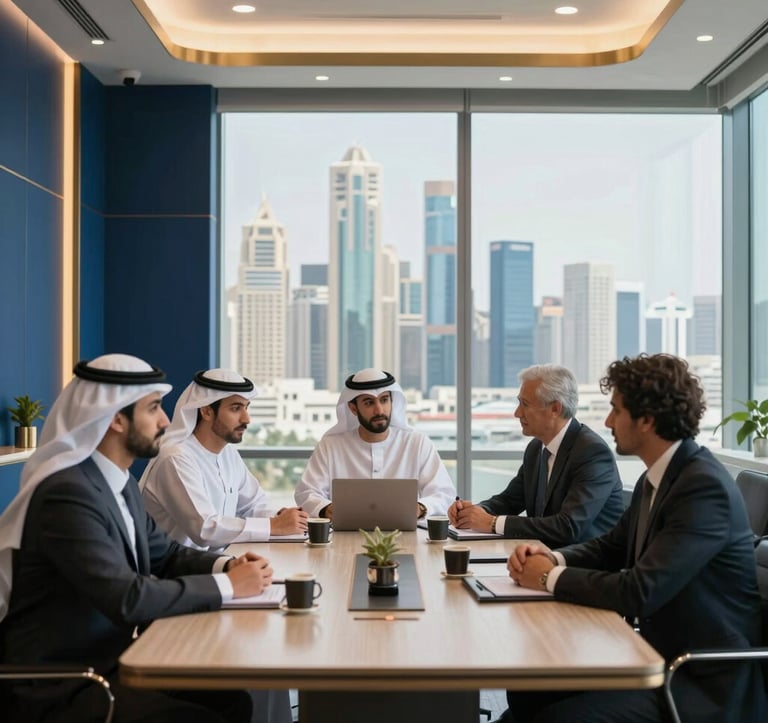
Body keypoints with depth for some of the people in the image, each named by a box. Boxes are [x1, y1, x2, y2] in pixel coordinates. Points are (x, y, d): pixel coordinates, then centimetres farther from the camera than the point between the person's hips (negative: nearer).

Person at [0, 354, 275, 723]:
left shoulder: (120, 481, 6)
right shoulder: (67, 492, -24)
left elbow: (164, 554, 15)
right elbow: (126, 600, -29)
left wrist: (225, 564, -4)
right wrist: (227, 585, -20)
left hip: (110, 659, 9)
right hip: (62, 687, -9)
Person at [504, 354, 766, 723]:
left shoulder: (704, 486, -23)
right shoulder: (656, 478, 6)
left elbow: (641, 592, -28)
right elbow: (612, 547, 17)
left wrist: (552, 577, -15)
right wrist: (553, 558, -3)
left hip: (706, 681, -9)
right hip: (661, 655, 9)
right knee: (527, 688, 0)